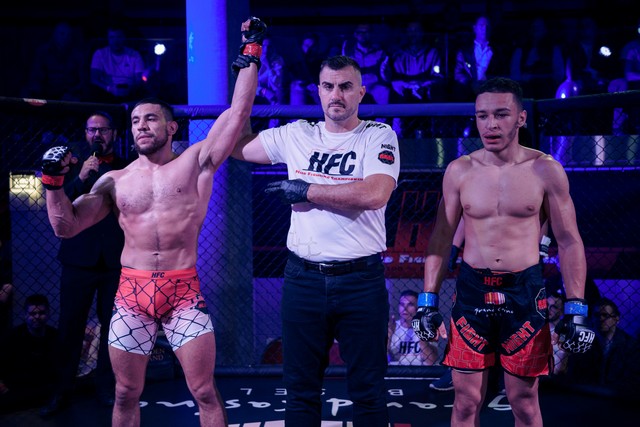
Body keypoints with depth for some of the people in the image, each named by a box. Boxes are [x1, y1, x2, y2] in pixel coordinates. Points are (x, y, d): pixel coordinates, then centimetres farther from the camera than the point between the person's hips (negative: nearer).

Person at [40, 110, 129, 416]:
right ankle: (62, 391, 7)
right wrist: (80, 179, -14)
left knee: (113, 325, 4)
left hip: (116, 260, 0)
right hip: (79, 258, 0)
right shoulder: (73, 167, 10)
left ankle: (106, 388, 14)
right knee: (70, 326, 0)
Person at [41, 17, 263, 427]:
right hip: (131, 291, 2)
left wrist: (251, 52, -1)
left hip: (185, 290, -2)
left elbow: (238, 110, -1)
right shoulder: (115, 180, 10)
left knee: (205, 392, 0)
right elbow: (66, 226, 8)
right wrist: (53, 180, -6)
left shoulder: (197, 161, 4)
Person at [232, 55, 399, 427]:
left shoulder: (379, 136, -2)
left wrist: (306, 191, -13)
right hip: (303, 279, 3)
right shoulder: (296, 135, 8)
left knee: (369, 391, 7)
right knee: (301, 389, 12)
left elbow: (374, 194, -19)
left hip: (362, 280, -3)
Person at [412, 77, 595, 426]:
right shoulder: (459, 171, 1)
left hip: (525, 293, -1)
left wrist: (576, 308, -5)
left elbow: (569, 242, 0)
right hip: (472, 291, 1)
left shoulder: (546, 171, -3)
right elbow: (441, 238, 7)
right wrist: (428, 300, 2)